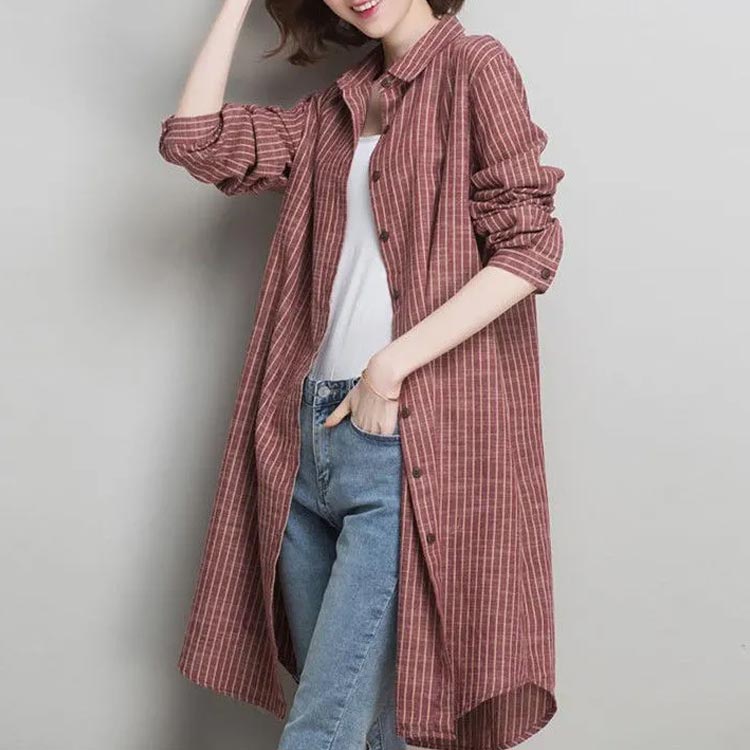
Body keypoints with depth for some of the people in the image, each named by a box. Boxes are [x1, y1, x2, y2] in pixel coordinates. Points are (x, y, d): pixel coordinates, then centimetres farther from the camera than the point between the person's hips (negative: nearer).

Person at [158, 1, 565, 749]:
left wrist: (392, 366, -13)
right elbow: (192, 140, 10)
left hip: (407, 442, -6)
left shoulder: (474, 66, 0)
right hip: (308, 436, 6)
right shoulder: (337, 107, 18)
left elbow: (530, 245, -9)